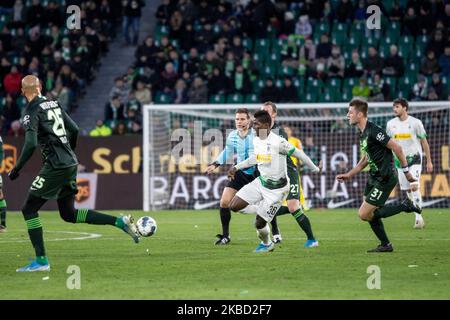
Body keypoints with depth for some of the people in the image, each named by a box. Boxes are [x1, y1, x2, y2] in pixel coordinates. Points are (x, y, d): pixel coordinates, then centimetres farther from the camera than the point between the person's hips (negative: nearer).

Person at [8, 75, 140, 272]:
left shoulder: (31, 112, -10)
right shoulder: (54, 104, 14)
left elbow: (31, 144, -21)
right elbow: (74, 130, 17)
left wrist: (17, 169, -12)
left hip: (55, 167, -8)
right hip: (71, 164, 8)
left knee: (29, 210, 1)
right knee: (69, 214, 18)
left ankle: (41, 261, -5)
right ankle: (120, 222, 10)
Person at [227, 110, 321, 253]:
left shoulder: (278, 142, -24)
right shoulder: (256, 141, -1)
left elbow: (299, 154, -14)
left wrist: (315, 169, -5)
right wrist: (236, 167, 16)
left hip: (277, 189, -7)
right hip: (260, 182, 7)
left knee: (259, 223, -5)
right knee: (234, 206, -4)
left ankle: (267, 244, 26)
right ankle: (260, 209, 21)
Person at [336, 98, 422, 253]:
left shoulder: (374, 131, -20)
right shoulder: (362, 133, 10)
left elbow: (396, 148, -19)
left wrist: (406, 170, -15)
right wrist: (349, 175, 20)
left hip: (385, 179, -9)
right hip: (374, 177, 10)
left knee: (364, 215, -8)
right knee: (369, 213, 13)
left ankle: (406, 206, -2)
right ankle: (385, 245, 24)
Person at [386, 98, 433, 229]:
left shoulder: (415, 122, -7)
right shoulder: (391, 124, 4)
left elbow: (424, 142, -1)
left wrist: (429, 161, -1)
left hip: (414, 159, -4)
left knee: (414, 186, -19)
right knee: (407, 190, 5)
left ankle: (419, 217, -18)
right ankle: (418, 218, 16)